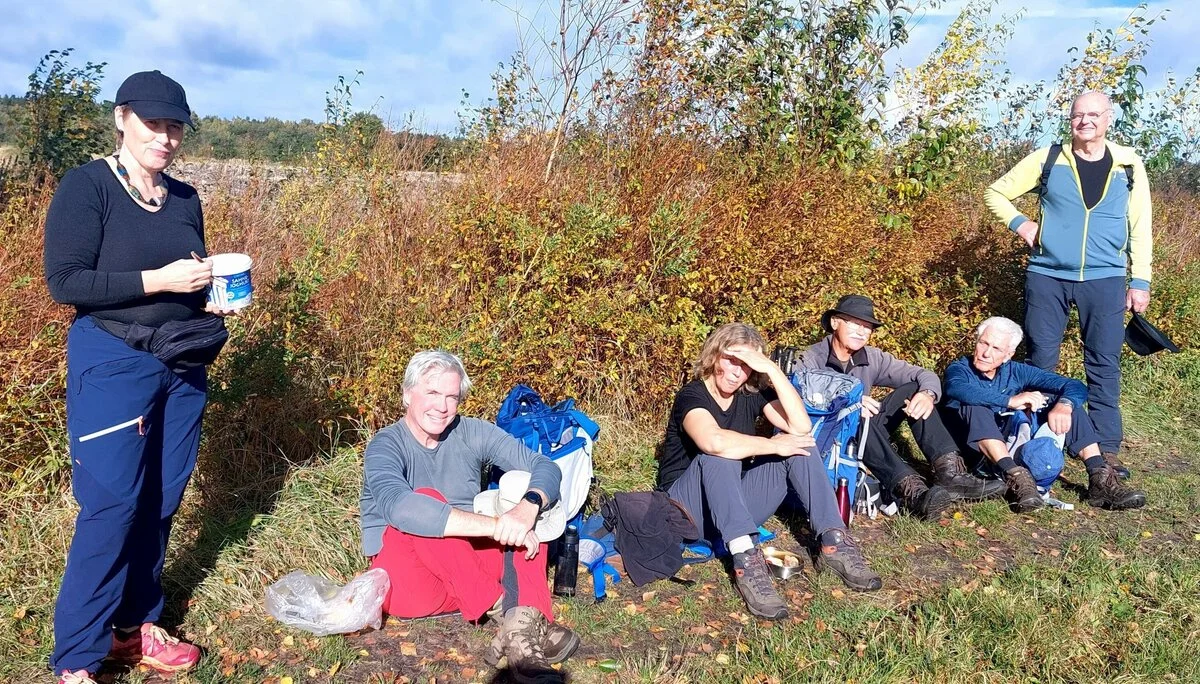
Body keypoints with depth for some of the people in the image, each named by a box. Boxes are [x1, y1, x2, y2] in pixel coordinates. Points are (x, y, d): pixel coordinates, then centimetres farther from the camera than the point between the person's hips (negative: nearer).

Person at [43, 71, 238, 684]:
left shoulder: (185, 198, 9)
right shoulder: (86, 186, -8)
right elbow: (64, 282, -15)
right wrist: (159, 280, -21)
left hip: (183, 365, 6)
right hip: (113, 364, -6)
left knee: (160, 501, 10)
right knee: (112, 506, -6)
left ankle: (134, 627, 26)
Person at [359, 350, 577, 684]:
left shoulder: (472, 433, 0)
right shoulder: (386, 445, -13)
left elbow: (546, 468, -7)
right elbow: (398, 507, -35)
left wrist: (528, 507, -31)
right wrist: (496, 525, -38)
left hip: (469, 569, 5)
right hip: (407, 574, -4)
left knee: (529, 507, -15)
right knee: (426, 502, -30)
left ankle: (525, 627, -36)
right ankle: (505, 609, -31)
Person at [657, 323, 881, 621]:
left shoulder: (752, 393, 1)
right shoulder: (691, 396, -17)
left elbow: (801, 427, -17)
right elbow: (713, 442, -41)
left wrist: (772, 369, -23)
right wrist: (774, 445, -28)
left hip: (736, 507, 6)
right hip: (689, 509, -6)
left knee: (798, 445, -12)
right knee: (720, 454, -36)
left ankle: (834, 542, -23)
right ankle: (746, 561, -46)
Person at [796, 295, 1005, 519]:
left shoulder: (873, 358, 3)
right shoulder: (811, 360, -11)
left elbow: (925, 375, -2)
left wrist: (928, 394, -25)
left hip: (866, 438, 6)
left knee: (913, 390, -10)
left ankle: (950, 471, -26)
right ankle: (911, 490, -50)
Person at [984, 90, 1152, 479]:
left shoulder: (1128, 166, 6)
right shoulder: (1048, 159, 2)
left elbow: (1140, 227, 9)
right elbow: (996, 192, 10)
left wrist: (1141, 281, 4)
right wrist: (1019, 223, -5)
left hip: (1105, 280, 1)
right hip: (1048, 276, 0)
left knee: (1104, 365, 2)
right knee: (1040, 362, 5)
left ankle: (1106, 450, 10)